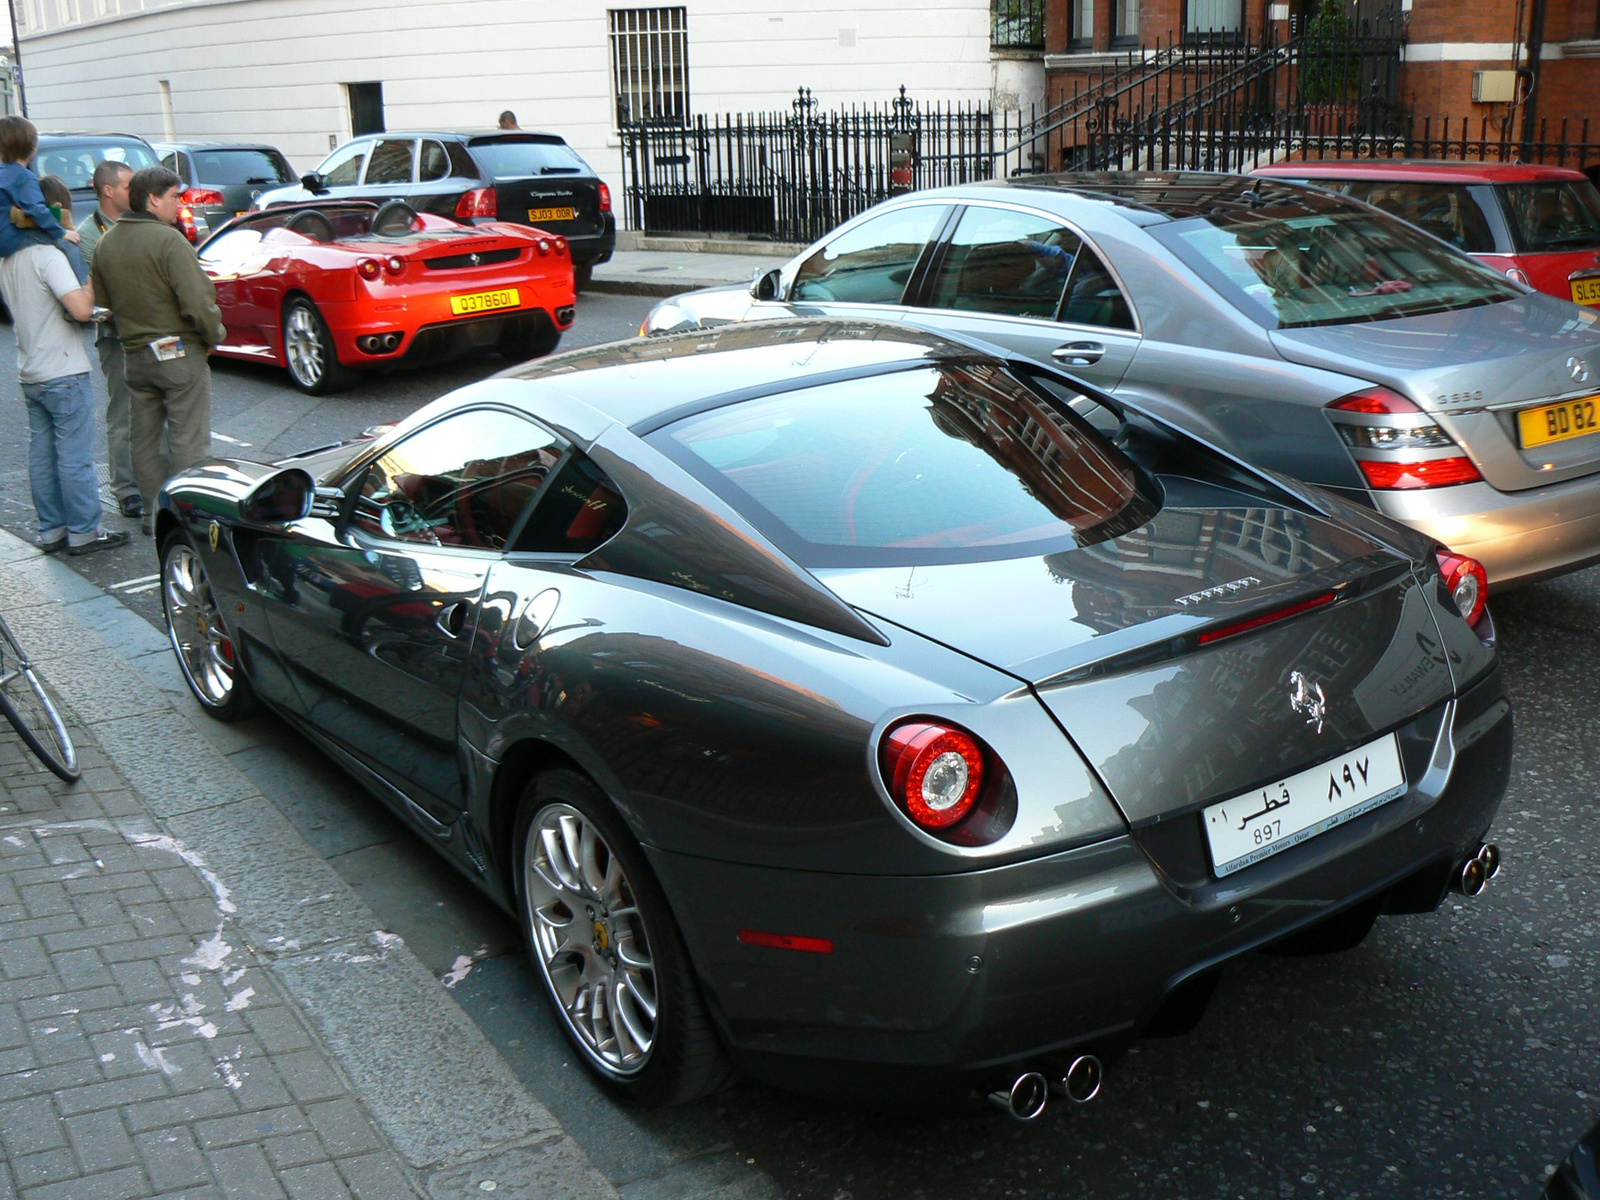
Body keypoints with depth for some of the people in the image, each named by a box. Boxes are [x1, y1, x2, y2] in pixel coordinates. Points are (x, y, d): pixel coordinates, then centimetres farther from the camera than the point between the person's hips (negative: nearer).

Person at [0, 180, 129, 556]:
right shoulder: (49, 256, -16)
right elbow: (80, 309, -28)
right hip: (64, 373, -8)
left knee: (42, 455, 12)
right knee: (76, 458, -1)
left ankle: (51, 531, 18)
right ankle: (84, 532, 5)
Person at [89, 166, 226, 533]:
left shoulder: (105, 244, 8)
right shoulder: (167, 240, -16)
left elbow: (102, 300, 14)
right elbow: (197, 300, -21)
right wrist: (214, 336, -6)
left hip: (134, 354, 7)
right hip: (179, 352, -7)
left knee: (143, 440, 15)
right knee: (188, 441, -1)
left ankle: (153, 513, 21)